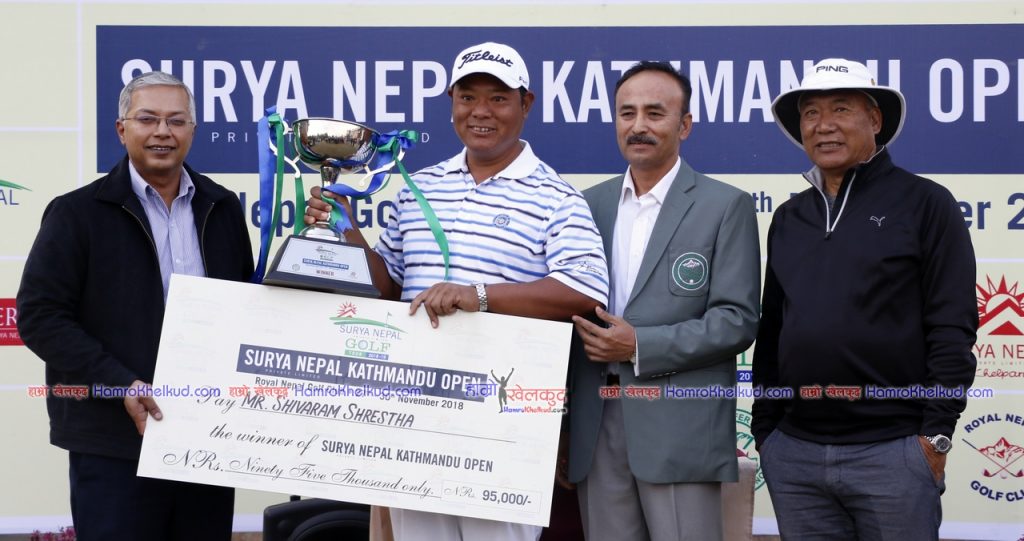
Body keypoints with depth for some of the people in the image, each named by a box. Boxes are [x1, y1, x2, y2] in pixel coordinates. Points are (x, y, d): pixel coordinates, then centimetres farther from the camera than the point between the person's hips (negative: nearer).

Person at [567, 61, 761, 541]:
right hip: (596, 427, 4)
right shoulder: (590, 205, 13)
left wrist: (640, 347, -15)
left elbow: (737, 320, -7)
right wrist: (563, 428, 7)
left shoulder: (726, 207, -1)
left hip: (680, 429, -4)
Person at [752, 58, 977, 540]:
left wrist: (937, 433, -11)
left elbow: (953, 327, -6)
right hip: (793, 451, 5)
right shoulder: (789, 218, 13)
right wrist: (764, 427, 11)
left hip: (893, 450, -4)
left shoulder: (925, 204, -2)